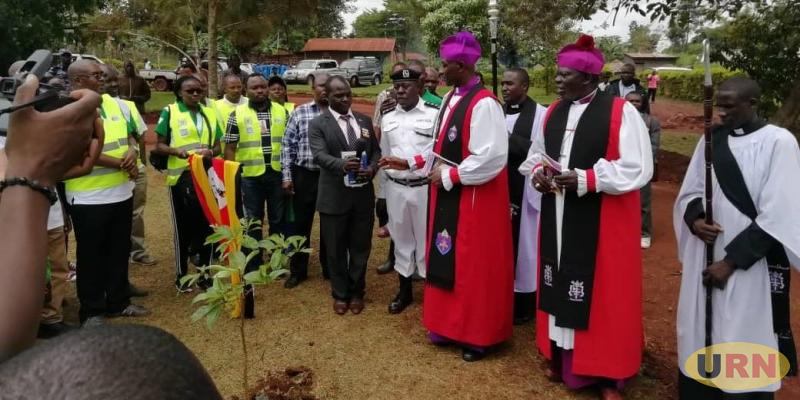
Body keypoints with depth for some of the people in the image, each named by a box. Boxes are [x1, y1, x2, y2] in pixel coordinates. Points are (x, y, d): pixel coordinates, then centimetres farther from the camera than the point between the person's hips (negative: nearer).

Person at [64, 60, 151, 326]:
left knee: (119, 251, 16)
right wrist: (122, 164, -18)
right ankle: (92, 311, 20)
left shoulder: (114, 103, 7)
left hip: (121, 191, 7)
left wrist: (132, 150, -7)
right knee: (91, 256, 7)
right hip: (88, 198, -6)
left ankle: (119, 302, 30)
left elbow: (130, 133, 16)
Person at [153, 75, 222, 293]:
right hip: (180, 177, -3)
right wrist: (176, 151, -21)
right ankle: (181, 276, 20)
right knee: (182, 228, 6)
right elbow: (159, 146, -2)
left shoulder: (210, 113, 9)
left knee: (207, 225, 8)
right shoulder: (169, 112, -1)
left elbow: (217, 146, 12)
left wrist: (211, 152, -10)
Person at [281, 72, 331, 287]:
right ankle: (298, 271, 23)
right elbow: (287, 146, 2)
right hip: (304, 176, 0)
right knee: (301, 224, 9)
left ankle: (329, 268, 28)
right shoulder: (299, 113, 1)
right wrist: (287, 176, -2)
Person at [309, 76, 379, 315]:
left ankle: (356, 292, 32)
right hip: (334, 198, -3)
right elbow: (320, 155, -17)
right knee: (336, 250, 10)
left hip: (363, 196, 3)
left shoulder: (365, 121, 10)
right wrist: (342, 165, -37)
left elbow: (376, 150, 11)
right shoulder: (318, 124, -3)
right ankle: (340, 294, 29)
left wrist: (372, 168, -11)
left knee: (360, 247, 13)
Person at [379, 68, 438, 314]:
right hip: (396, 188, 4)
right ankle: (404, 291, 29)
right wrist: (389, 184, 14)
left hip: (425, 187, -4)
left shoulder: (435, 114, -7)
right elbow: (385, 155, 14)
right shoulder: (387, 119, 8)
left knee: (427, 239, 4)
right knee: (401, 239, 14)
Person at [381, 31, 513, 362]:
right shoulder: (449, 99, 8)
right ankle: (449, 325, 33)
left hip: (474, 199, -9)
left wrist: (447, 177, -18)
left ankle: (477, 335, 23)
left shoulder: (483, 104, -20)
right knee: (446, 261, 16)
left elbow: (491, 158, -25)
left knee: (473, 267, 5)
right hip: (447, 194, 9)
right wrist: (410, 163, 7)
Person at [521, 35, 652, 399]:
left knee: (603, 293, 3)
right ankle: (561, 356, 31)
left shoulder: (621, 112, -10)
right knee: (561, 285, 13)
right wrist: (538, 173, -4)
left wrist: (583, 180, -22)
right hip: (558, 217, 6)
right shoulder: (553, 112, 9)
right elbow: (536, 154, 19)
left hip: (603, 223, -6)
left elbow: (637, 169, -14)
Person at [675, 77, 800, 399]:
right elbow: (689, 192, 11)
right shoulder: (712, 139, 5)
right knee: (700, 337, 13)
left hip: (751, 265, -4)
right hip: (704, 258, 5)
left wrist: (731, 260, -14)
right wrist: (695, 219, -11)